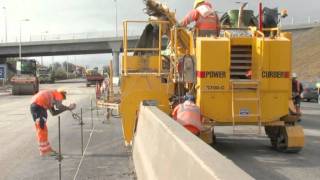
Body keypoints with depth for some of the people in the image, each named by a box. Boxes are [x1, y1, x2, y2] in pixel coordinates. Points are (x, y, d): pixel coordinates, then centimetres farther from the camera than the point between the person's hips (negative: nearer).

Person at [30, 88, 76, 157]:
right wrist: (68, 108, 5)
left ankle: (46, 149, 27)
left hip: (34, 105, 10)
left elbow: (53, 112, 28)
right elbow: (59, 106, -11)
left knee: (41, 129, 17)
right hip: (39, 105, -9)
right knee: (42, 128, -4)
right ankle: (44, 150, 1)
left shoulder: (50, 97, 32)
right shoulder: (58, 93, 8)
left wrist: (66, 108, 27)